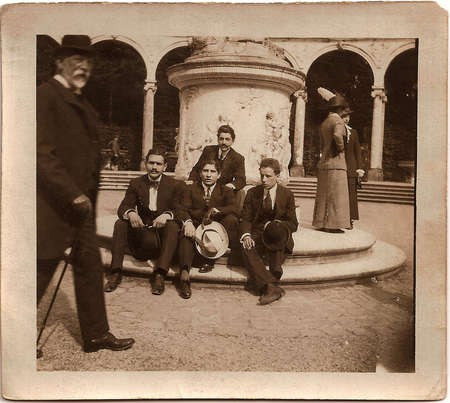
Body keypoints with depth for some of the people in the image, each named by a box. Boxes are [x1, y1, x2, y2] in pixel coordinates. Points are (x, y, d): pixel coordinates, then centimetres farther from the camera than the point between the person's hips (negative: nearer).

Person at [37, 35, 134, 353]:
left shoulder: (83, 105, 17)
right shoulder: (46, 95, -9)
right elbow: (43, 153, -18)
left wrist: (88, 199, 11)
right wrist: (74, 195, -20)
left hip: (80, 204, 9)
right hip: (54, 207, -9)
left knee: (90, 268, 12)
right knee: (42, 272, 2)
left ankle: (96, 335, 24)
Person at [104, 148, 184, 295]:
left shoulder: (175, 185, -1)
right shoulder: (136, 183, 5)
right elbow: (122, 208, -3)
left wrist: (166, 215, -33)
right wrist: (130, 213, -29)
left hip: (162, 230, -2)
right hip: (141, 230, 2)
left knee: (173, 225, -32)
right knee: (120, 223, -22)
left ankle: (159, 274, -36)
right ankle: (116, 272, -22)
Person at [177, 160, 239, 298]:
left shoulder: (226, 191, 15)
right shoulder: (190, 189, 16)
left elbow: (233, 210, -6)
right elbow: (183, 210, 0)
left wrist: (215, 210, -23)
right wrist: (188, 222, -23)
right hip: (196, 227, -1)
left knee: (231, 219, -28)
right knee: (186, 234, -34)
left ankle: (210, 259, -22)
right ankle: (184, 273, -50)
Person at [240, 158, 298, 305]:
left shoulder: (287, 194, 4)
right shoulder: (252, 193, 8)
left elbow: (293, 224, 2)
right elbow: (245, 219, 6)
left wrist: (275, 226, -19)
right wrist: (246, 235, -17)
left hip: (279, 238, -1)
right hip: (257, 235, 2)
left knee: (276, 231, -37)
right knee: (247, 249, -31)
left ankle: (274, 273, -30)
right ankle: (271, 287, -41)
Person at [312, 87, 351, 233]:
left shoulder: (323, 123, 16)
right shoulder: (338, 121, -10)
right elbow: (337, 135, -32)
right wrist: (341, 147, -15)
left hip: (323, 163, 8)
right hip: (336, 164, -8)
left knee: (323, 196, 11)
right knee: (336, 196, -4)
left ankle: (321, 224, 16)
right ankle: (332, 225, -3)